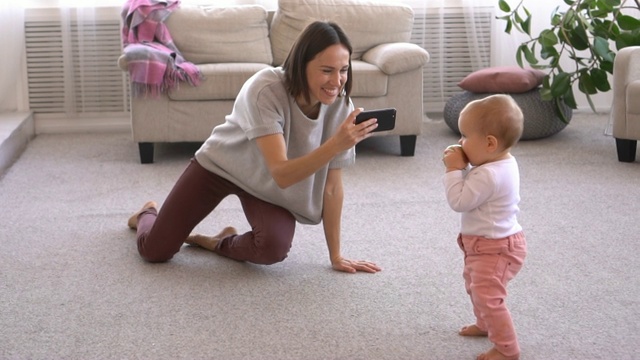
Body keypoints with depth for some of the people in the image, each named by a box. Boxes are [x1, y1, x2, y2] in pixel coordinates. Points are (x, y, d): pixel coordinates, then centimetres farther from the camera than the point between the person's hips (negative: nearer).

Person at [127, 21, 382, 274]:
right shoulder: (266, 89, -35)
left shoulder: (340, 104, -23)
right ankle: (148, 214, 38)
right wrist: (336, 144, -55)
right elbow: (281, 174, -42)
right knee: (155, 251, 0)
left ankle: (221, 243, 8)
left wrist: (336, 256, -13)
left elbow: (332, 187, -15)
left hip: (266, 186, 3)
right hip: (220, 164, -2)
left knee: (274, 248, -28)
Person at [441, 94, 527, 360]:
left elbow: (459, 201, -28)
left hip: (495, 248, -11)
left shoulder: (489, 175, -32)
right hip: (486, 245, 11)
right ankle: (485, 325, 49)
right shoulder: (502, 163, 1)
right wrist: (461, 167, -4)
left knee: (487, 296, -11)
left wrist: (454, 169, -21)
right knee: (474, 284, 29)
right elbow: (473, 191, 12)